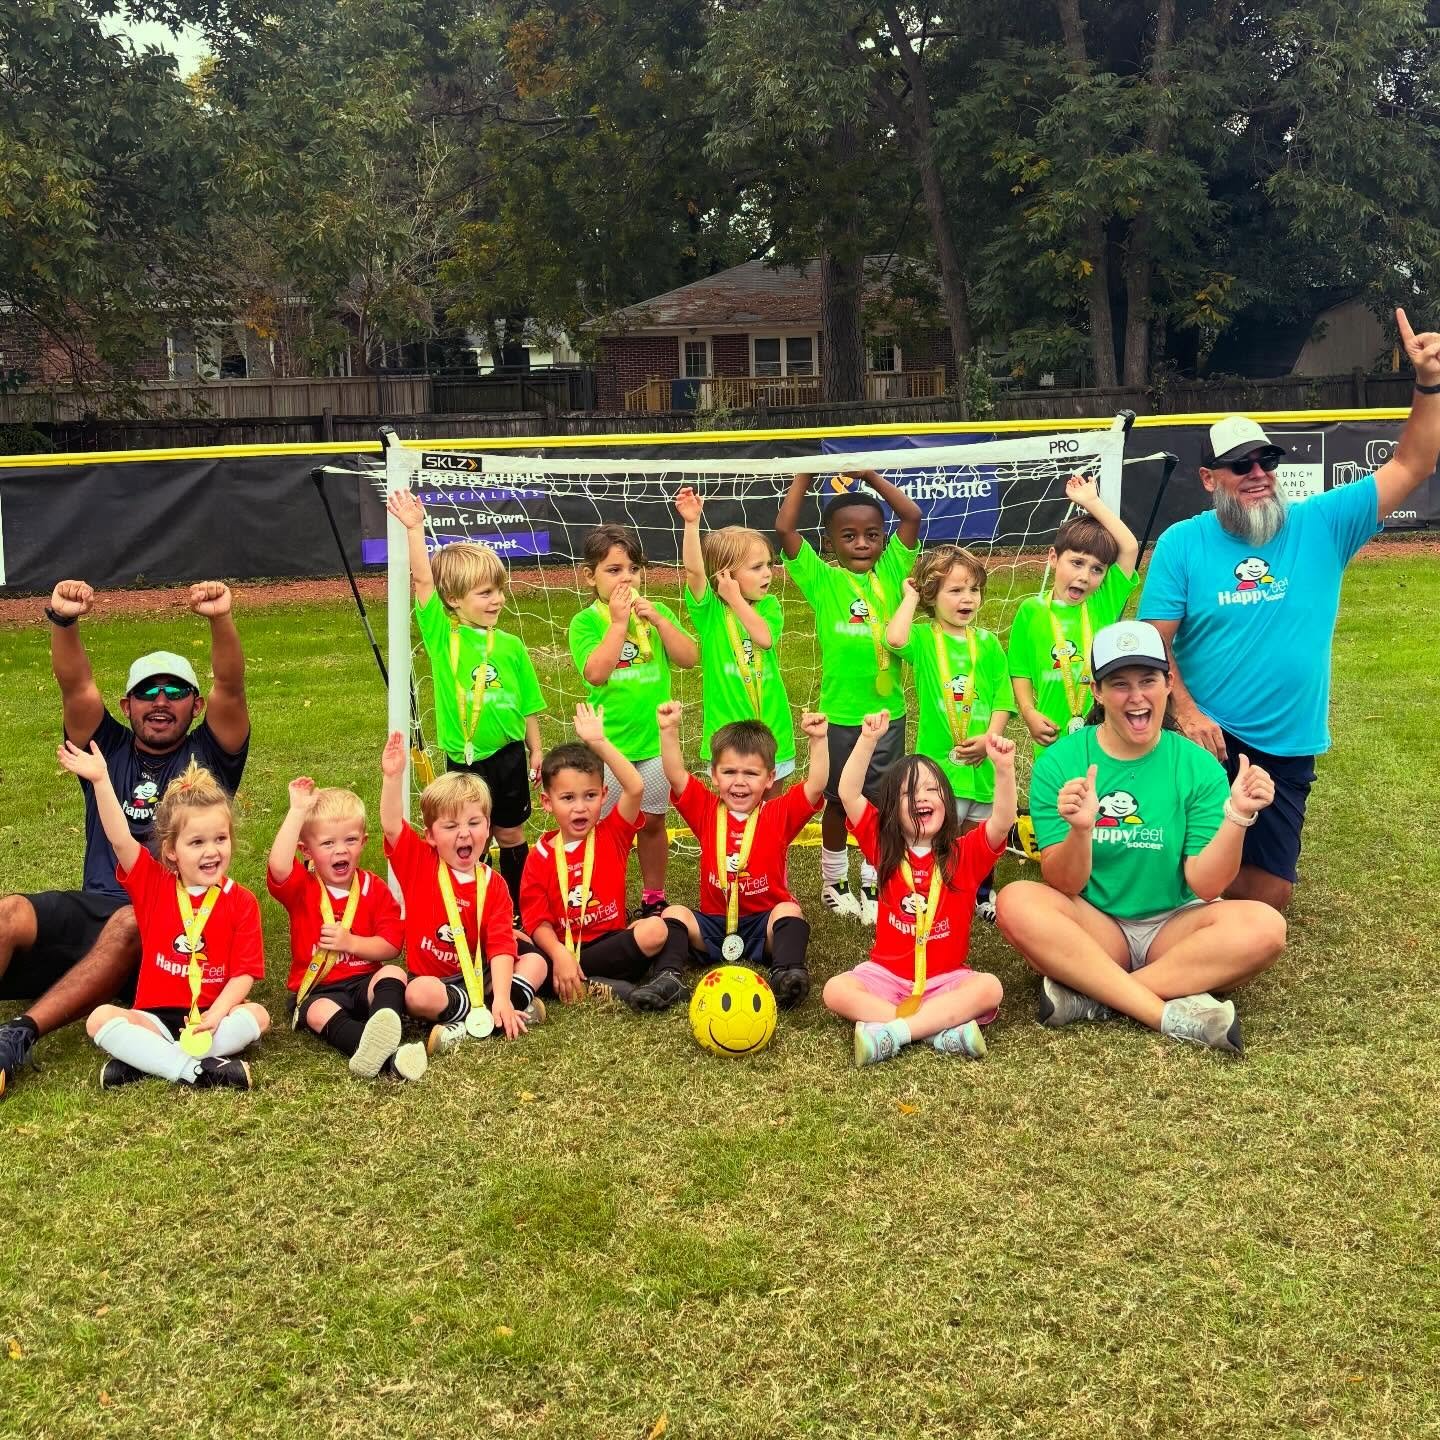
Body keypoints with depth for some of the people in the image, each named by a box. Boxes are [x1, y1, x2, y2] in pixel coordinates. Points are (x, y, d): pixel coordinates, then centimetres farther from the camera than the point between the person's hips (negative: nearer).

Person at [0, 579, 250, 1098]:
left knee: (129, 925, -38)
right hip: (96, 905, 3)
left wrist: (221, 619, -25)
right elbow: (75, 685, 1)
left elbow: (230, 687, -5)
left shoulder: (207, 755, 12)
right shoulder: (109, 749, 19)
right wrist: (62, 620, -19)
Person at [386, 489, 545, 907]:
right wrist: (414, 528, -26)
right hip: (465, 758, -2)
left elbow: (527, 704, 7)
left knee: (511, 833, 15)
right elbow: (423, 580, -19)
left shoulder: (510, 645, -1)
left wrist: (535, 751, 10)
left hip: (509, 753, 2)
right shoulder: (442, 635, -7)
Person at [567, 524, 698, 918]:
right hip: (607, 742, -3)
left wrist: (658, 620, -16)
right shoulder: (586, 621, -8)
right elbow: (596, 672, -22)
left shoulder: (657, 613, 3)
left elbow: (689, 657, -7)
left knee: (652, 821, 15)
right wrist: (619, 622, -20)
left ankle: (654, 896, 29)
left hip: (655, 738, 3)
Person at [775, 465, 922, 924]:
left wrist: (871, 476, -3)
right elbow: (785, 527, -13)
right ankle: (834, 882, 30)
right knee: (839, 802, 14)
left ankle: (873, 887, 22)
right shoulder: (823, 580, -6)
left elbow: (912, 515, -5)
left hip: (888, 711, 2)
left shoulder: (890, 572, 0)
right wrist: (806, 476, -8)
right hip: (840, 714, -2)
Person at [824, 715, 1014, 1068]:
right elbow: (848, 794, -10)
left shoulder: (965, 854, 0)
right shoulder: (883, 848, 1)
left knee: (989, 988, -30)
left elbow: (1002, 821, -18)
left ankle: (891, 1031, -34)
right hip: (886, 973, 1)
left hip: (947, 978, -1)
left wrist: (1004, 768, -33)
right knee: (836, 990, -26)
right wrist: (868, 740, -21)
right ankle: (943, 1029, -32)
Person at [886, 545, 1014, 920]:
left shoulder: (987, 643, 5)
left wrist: (989, 738, -12)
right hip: (938, 759, -3)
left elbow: (1003, 699, 3)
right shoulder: (924, 639, -4)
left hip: (982, 759, 4)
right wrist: (910, 597, -13)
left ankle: (983, 896, 37)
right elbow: (895, 638, -29)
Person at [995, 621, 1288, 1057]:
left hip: (1173, 927, 1)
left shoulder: (1199, 766, -4)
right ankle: (1172, 1014, -29)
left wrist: (1237, 817, -24)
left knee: (1262, 926, -27)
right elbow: (1063, 886, -11)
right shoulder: (1059, 763, -6)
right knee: (1017, 903, -30)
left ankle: (1089, 995, -24)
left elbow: (1204, 885, -9)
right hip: (1092, 928, -1)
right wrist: (1079, 830, -31)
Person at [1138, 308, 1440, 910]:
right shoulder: (1181, 543, -4)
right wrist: (1187, 713, -21)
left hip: (1287, 750, 2)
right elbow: (1154, 643, -7)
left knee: (1269, 893, 4)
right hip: (1207, 741, -2)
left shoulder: (1322, 525, 1)